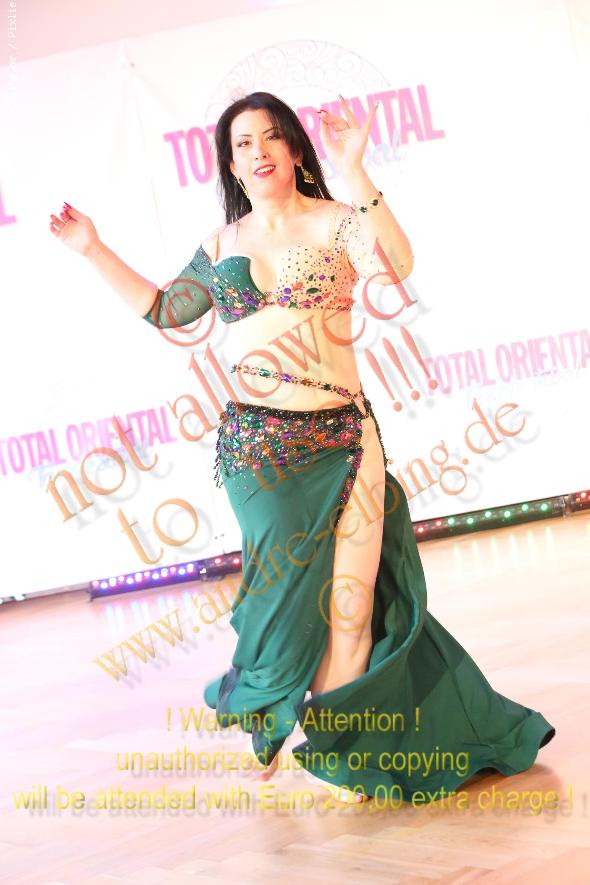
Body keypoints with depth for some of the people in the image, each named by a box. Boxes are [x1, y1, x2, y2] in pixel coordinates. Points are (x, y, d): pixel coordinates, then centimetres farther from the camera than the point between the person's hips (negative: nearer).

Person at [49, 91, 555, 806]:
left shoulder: (334, 221, 2)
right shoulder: (221, 245, 14)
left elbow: (396, 267, -18)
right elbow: (164, 310, 24)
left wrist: (352, 171, -25)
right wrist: (94, 250, 20)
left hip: (342, 439, -2)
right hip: (257, 445, 2)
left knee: (351, 592, -2)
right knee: (293, 586, 2)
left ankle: (331, 738, 18)